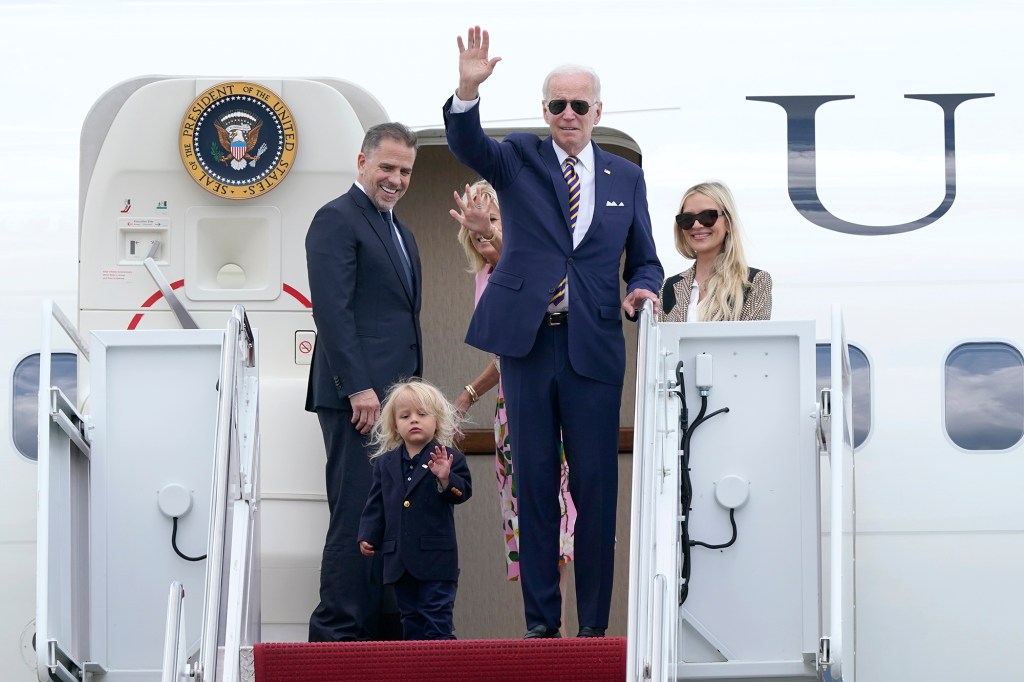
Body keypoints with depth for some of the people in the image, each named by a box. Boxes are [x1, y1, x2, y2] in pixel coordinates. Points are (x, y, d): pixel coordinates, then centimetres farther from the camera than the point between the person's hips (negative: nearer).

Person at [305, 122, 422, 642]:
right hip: (357, 397, -9)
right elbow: (332, 309, -15)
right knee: (356, 517, -9)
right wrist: (358, 387, -20)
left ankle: (383, 629, 8)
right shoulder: (337, 220, -6)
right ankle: (337, 633, -7)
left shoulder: (401, 233, 24)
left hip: (396, 396, 9)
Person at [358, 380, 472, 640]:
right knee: (410, 614, 10)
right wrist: (367, 535, 7)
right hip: (399, 558, 4)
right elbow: (376, 502, 14)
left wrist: (446, 479, -26)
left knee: (437, 612, -4)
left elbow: (463, 491, -8)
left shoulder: (449, 458, -1)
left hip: (435, 558, -4)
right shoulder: (385, 462, 11)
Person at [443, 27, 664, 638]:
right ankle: (541, 621, 8)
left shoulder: (626, 178, 12)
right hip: (527, 340, -1)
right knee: (534, 482, 4)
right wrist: (469, 91, -33)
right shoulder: (519, 159, 7)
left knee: (597, 486, -1)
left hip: (594, 347, 1)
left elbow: (644, 261, 15)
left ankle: (595, 623, 6)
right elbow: (468, 145, -13)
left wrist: (643, 290, -8)